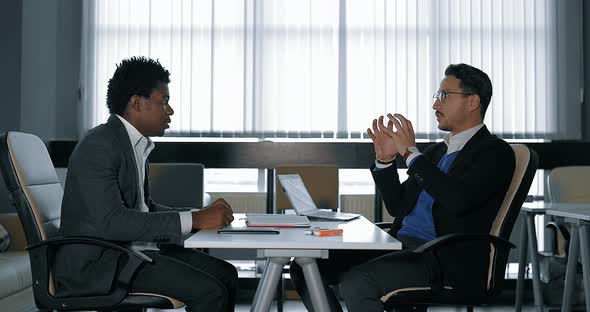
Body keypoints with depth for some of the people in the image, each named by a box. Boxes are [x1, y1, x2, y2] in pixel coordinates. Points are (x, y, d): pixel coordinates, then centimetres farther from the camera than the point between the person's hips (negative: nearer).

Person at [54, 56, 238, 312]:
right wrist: (194, 220, -25)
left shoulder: (136, 145, 13)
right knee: (209, 291, -21)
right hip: (98, 262, -9)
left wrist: (205, 215, 3)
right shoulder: (98, 145, -16)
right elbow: (111, 221, -26)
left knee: (225, 274, 0)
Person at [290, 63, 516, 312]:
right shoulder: (436, 151, 22)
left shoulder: (495, 152, -3)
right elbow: (397, 206, 23)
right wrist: (385, 160, 7)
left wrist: (410, 152, -14)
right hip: (400, 245, 8)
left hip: (444, 260, -8)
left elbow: (457, 200, -22)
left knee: (356, 280, -31)